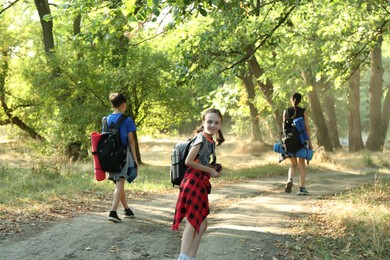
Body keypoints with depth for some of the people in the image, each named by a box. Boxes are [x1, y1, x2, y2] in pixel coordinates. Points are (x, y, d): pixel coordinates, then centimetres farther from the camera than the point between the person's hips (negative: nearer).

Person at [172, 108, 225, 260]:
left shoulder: (211, 142, 16)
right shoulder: (201, 137, -11)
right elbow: (189, 161, -18)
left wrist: (214, 169, 3)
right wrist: (210, 170, -11)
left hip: (201, 183, 9)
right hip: (193, 182, -9)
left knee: (202, 224, 11)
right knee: (192, 221, -10)